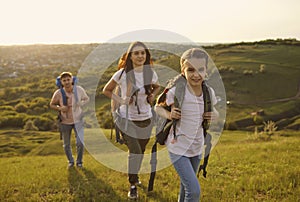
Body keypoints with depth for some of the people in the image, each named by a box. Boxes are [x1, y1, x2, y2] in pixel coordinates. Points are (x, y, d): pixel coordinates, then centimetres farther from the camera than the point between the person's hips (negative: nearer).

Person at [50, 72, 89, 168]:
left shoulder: (79, 89, -18)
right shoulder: (58, 93, -19)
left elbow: (87, 99, 1)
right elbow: (52, 105, -2)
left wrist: (81, 103, -20)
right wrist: (60, 108, -22)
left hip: (78, 120, 0)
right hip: (65, 122, 1)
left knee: (80, 143, -8)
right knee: (66, 145, 13)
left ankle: (79, 161, 18)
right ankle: (70, 161, 40)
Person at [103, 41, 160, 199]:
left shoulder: (151, 73, -4)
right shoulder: (122, 74, -14)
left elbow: (156, 87, 18)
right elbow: (106, 90, -1)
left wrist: (152, 96, -3)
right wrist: (120, 100, -14)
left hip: (146, 119, 4)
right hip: (127, 119, -4)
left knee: (141, 151, 18)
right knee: (135, 151, -14)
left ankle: (134, 175, 47)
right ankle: (133, 185, 7)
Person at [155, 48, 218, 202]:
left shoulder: (209, 92, -6)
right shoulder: (176, 92, -20)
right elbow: (158, 107, -4)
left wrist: (214, 114, -10)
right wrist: (168, 114, -24)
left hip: (196, 147, 6)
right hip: (177, 147, -5)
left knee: (186, 186, 24)